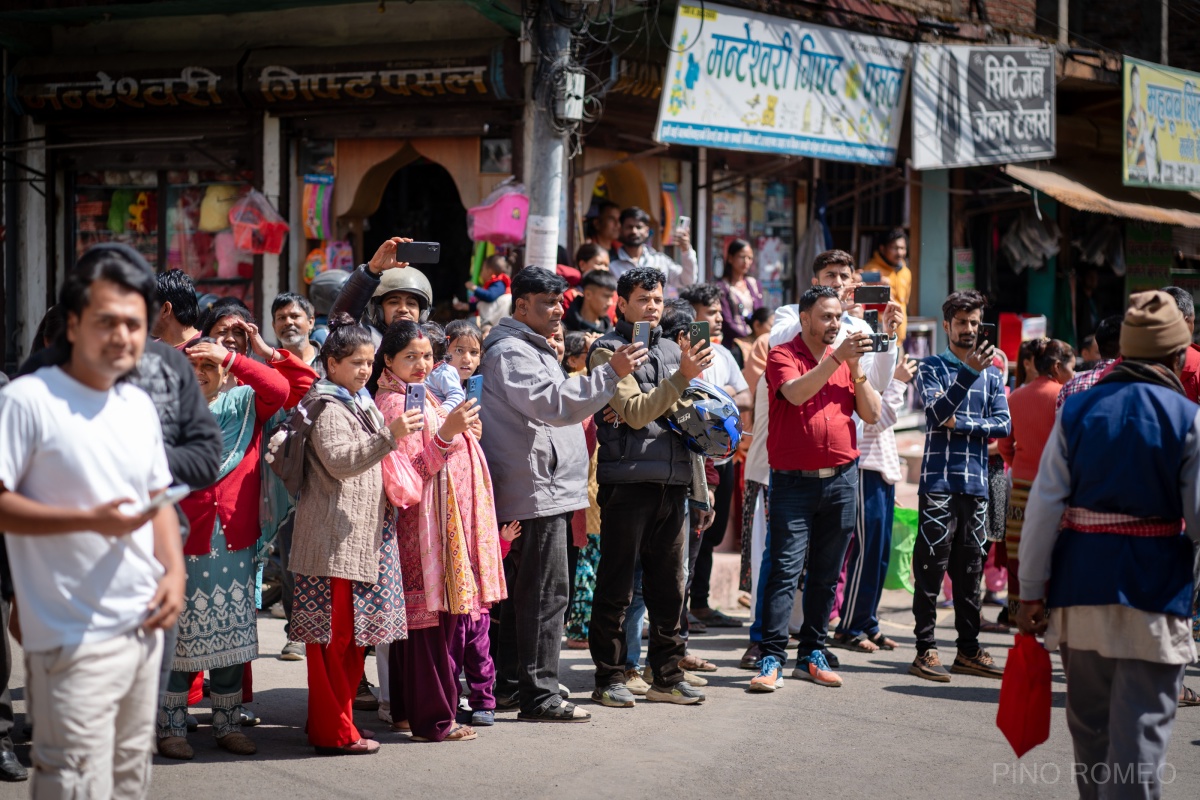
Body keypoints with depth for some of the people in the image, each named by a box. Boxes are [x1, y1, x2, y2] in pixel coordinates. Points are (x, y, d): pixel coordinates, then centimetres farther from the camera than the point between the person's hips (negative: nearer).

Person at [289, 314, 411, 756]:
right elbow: (340, 461, -23)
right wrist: (390, 436, -30)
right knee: (333, 633, -6)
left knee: (355, 631, 11)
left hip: (364, 533, 9)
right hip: (333, 538, -9)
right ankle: (333, 731, -3)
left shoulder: (363, 404, 20)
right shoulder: (326, 408, -8)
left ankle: (338, 721, 19)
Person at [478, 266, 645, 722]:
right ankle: (539, 696, -9)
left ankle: (508, 681, 22)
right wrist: (610, 373, -30)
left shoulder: (534, 350, 22)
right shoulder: (511, 352, -13)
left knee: (524, 590, 15)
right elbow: (553, 403, -26)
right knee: (545, 594, -11)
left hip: (546, 489, 11)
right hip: (535, 492, -11)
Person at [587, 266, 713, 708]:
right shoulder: (608, 351, -4)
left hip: (672, 483, 6)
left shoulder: (671, 350, 16)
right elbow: (636, 412, -14)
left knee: (669, 587, 10)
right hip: (627, 482, -6)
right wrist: (682, 376, -20)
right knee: (615, 587, 0)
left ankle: (666, 676, 17)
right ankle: (610, 678, 6)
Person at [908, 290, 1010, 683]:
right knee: (931, 566, -4)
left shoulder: (992, 374, 14)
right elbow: (937, 411, -14)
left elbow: (1004, 424, 4)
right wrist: (970, 372, -22)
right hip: (939, 480, -4)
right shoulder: (932, 368, 3)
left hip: (976, 483, 4)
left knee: (970, 569, 9)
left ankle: (969, 649, 15)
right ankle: (926, 650, -1)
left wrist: (961, 424, -8)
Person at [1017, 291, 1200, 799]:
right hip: (1154, 589, -3)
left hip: (1080, 585, 4)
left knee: (1089, 725, 18)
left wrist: (1032, 590, 4)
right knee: (1140, 731, -2)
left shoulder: (1077, 409, 2)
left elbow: (1044, 506, 0)